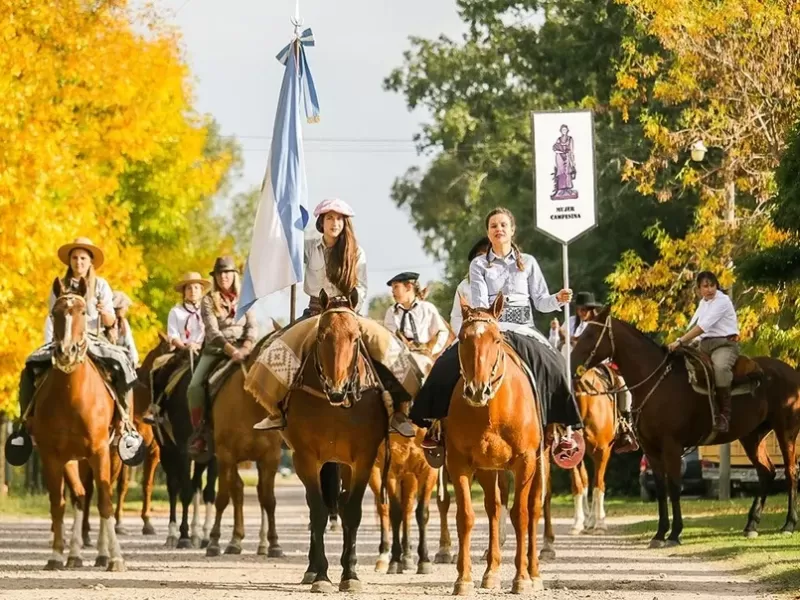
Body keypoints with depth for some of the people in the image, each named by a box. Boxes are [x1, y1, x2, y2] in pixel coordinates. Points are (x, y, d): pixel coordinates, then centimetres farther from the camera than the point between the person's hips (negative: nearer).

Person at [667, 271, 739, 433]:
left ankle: (724, 415, -37)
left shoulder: (722, 301, -12)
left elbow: (703, 326, -22)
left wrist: (680, 341, -28)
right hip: (704, 345, 9)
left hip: (725, 344, -9)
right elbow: (694, 325, 13)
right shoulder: (703, 303, 15)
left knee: (720, 367, -38)